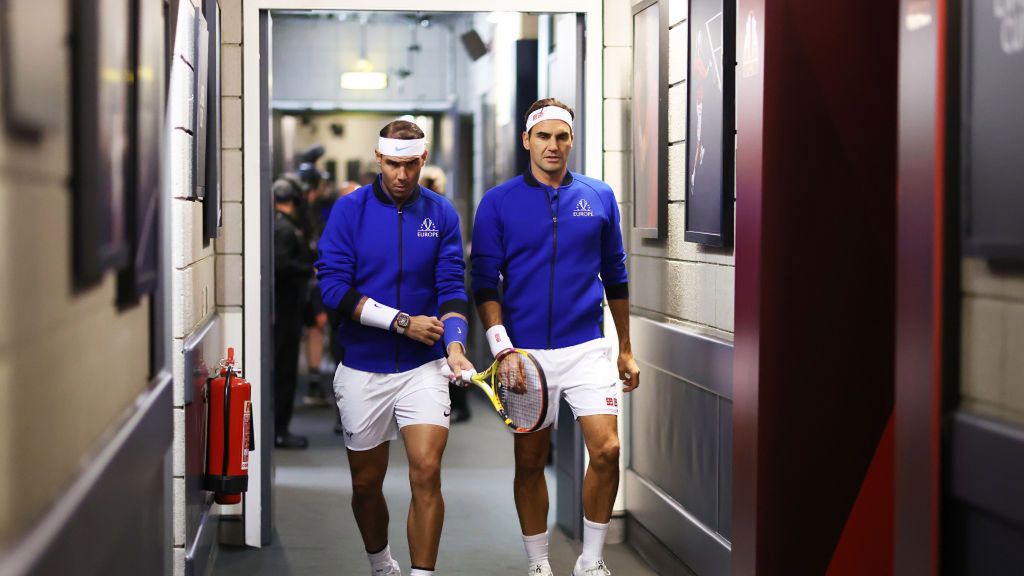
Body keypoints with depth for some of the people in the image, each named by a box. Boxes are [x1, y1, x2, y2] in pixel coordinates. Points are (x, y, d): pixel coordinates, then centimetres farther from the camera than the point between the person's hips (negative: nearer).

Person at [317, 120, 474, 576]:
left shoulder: (441, 214, 1)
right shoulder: (350, 210, -4)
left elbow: (452, 287, -3)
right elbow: (333, 286, -11)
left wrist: (455, 345, -20)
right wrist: (402, 322, -14)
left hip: (423, 367, 0)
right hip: (362, 369, 0)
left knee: (426, 471, -15)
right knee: (366, 482, 11)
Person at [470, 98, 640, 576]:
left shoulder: (600, 197, 6)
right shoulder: (498, 203, 0)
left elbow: (615, 277, 13)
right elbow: (484, 282, -2)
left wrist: (626, 350, 14)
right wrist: (502, 348, -13)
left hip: (587, 348, 1)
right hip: (526, 352, -1)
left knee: (606, 450, -10)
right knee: (530, 461, 5)